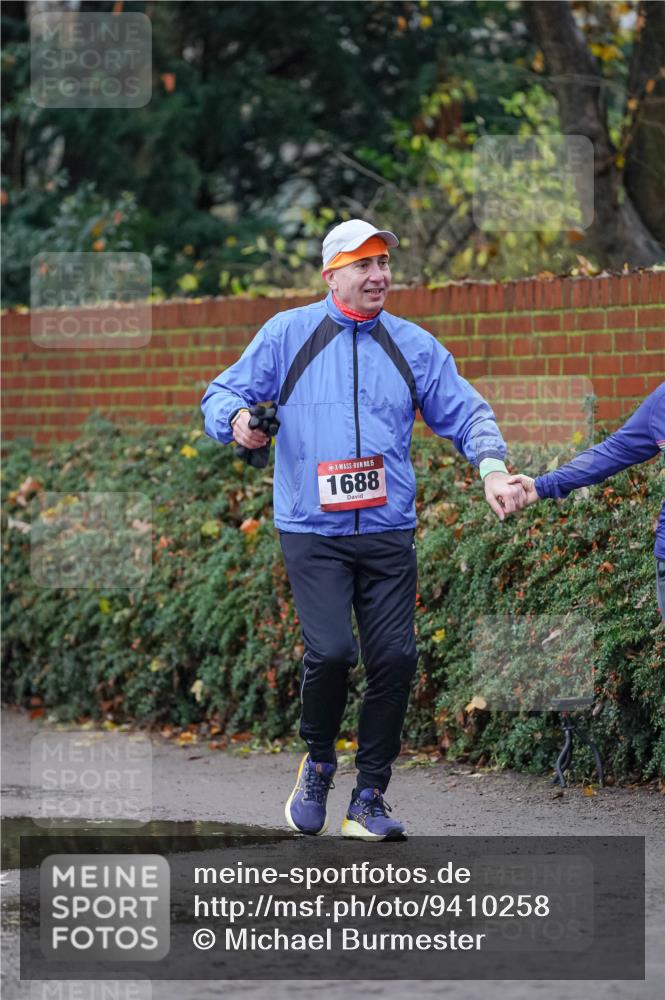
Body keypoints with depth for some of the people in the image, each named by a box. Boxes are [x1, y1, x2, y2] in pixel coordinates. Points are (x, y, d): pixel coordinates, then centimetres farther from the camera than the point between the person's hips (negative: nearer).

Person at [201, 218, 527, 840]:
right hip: (311, 532, -3)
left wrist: (492, 468, -6)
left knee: (395, 658, -4)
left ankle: (369, 799, 10)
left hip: (388, 532, 3)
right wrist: (236, 419, -17)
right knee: (330, 650, -18)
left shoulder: (414, 346, 11)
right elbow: (222, 394, 6)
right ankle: (317, 764, 10)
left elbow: (465, 413, 12)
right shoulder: (287, 335, 4)